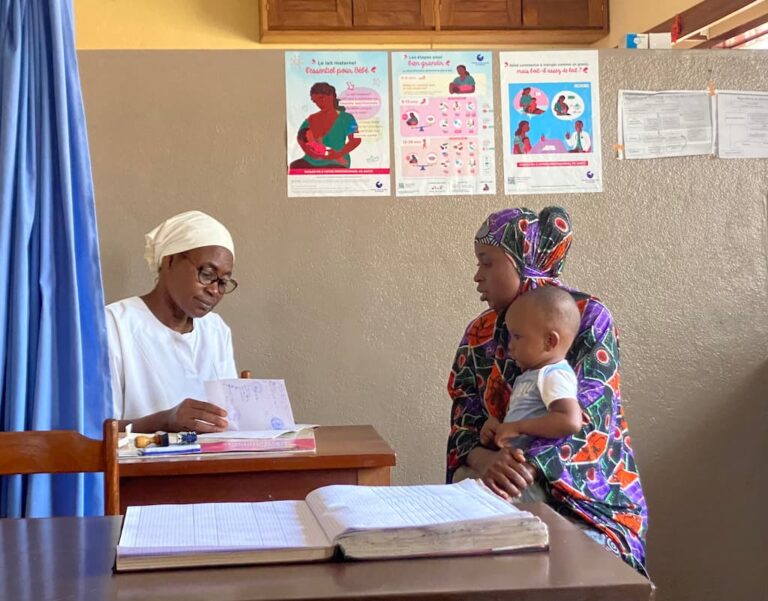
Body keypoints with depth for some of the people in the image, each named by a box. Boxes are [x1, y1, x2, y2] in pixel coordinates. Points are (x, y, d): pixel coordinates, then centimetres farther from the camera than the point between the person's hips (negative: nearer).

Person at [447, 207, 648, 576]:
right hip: (511, 490, 4)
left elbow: (585, 419, -17)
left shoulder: (588, 318, -7)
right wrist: (486, 460, -23)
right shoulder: (479, 334, 7)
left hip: (588, 490, -4)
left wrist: (529, 467, -35)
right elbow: (465, 423, 1)